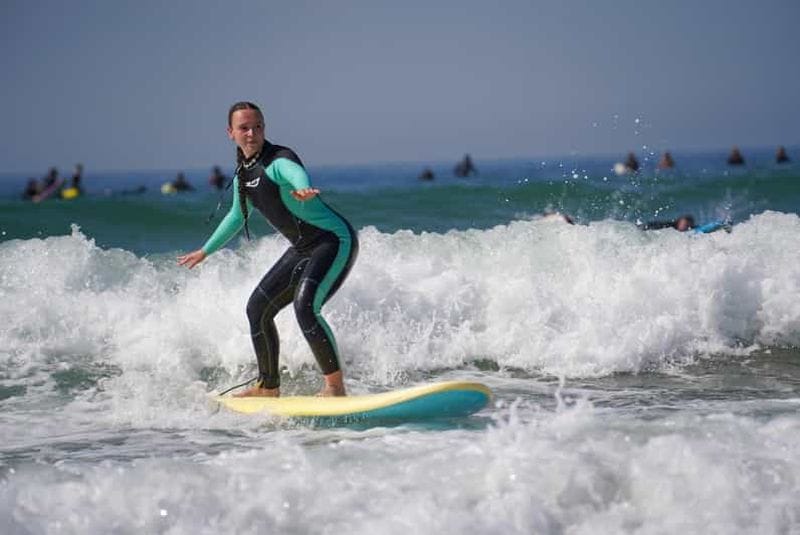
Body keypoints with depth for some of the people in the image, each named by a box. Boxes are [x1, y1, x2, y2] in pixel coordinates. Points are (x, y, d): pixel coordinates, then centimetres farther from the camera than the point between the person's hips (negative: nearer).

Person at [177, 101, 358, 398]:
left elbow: (297, 174, -44)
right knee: (258, 308, 12)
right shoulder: (243, 173, 8)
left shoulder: (278, 160, -18)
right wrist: (205, 251, 37)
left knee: (305, 307, -27)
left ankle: (336, 386, -20)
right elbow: (237, 217, 28)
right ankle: (268, 387, 26)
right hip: (303, 249, 10)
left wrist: (303, 190, -68)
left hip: (335, 240, -10)